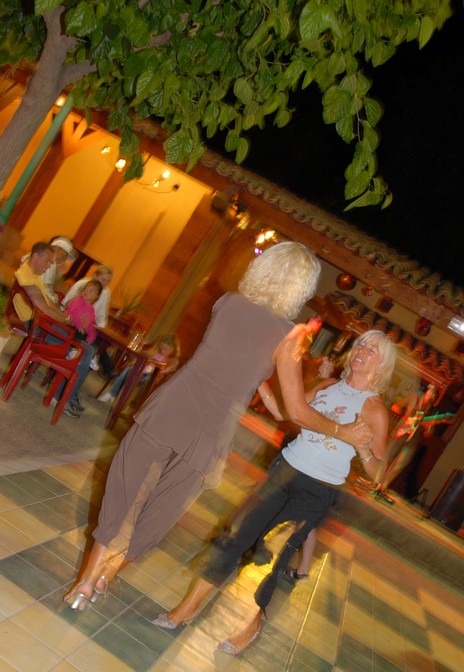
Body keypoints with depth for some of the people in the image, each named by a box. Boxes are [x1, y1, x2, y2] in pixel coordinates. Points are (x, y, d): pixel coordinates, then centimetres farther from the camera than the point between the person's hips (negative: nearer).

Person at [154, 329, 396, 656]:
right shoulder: (329, 384, 6)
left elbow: (378, 473, -8)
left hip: (317, 493, -4)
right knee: (237, 533, 3)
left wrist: (363, 448, -28)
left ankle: (252, 622, 27)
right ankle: (191, 604, 18)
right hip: (285, 469, 4)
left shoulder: (375, 409, -8)